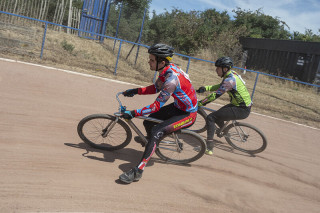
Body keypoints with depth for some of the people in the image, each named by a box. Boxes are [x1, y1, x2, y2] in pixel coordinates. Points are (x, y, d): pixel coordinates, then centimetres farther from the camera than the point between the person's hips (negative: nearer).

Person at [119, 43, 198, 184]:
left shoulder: (172, 79, -33)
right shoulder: (167, 69, -5)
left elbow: (157, 106, -30)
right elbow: (156, 88, 10)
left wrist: (133, 113, -27)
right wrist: (135, 91, 0)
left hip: (188, 114, -9)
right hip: (178, 106, 9)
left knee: (157, 132, -24)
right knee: (148, 122, 11)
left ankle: (138, 171, -20)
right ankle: (150, 139, 48)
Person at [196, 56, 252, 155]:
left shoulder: (230, 79, -22)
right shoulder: (231, 74, 7)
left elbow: (215, 95, -24)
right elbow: (219, 86, 16)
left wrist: (200, 103, -18)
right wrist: (205, 88, 3)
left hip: (242, 110, -10)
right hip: (242, 105, 10)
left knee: (210, 118, -15)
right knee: (217, 114, 25)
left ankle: (209, 148, -15)